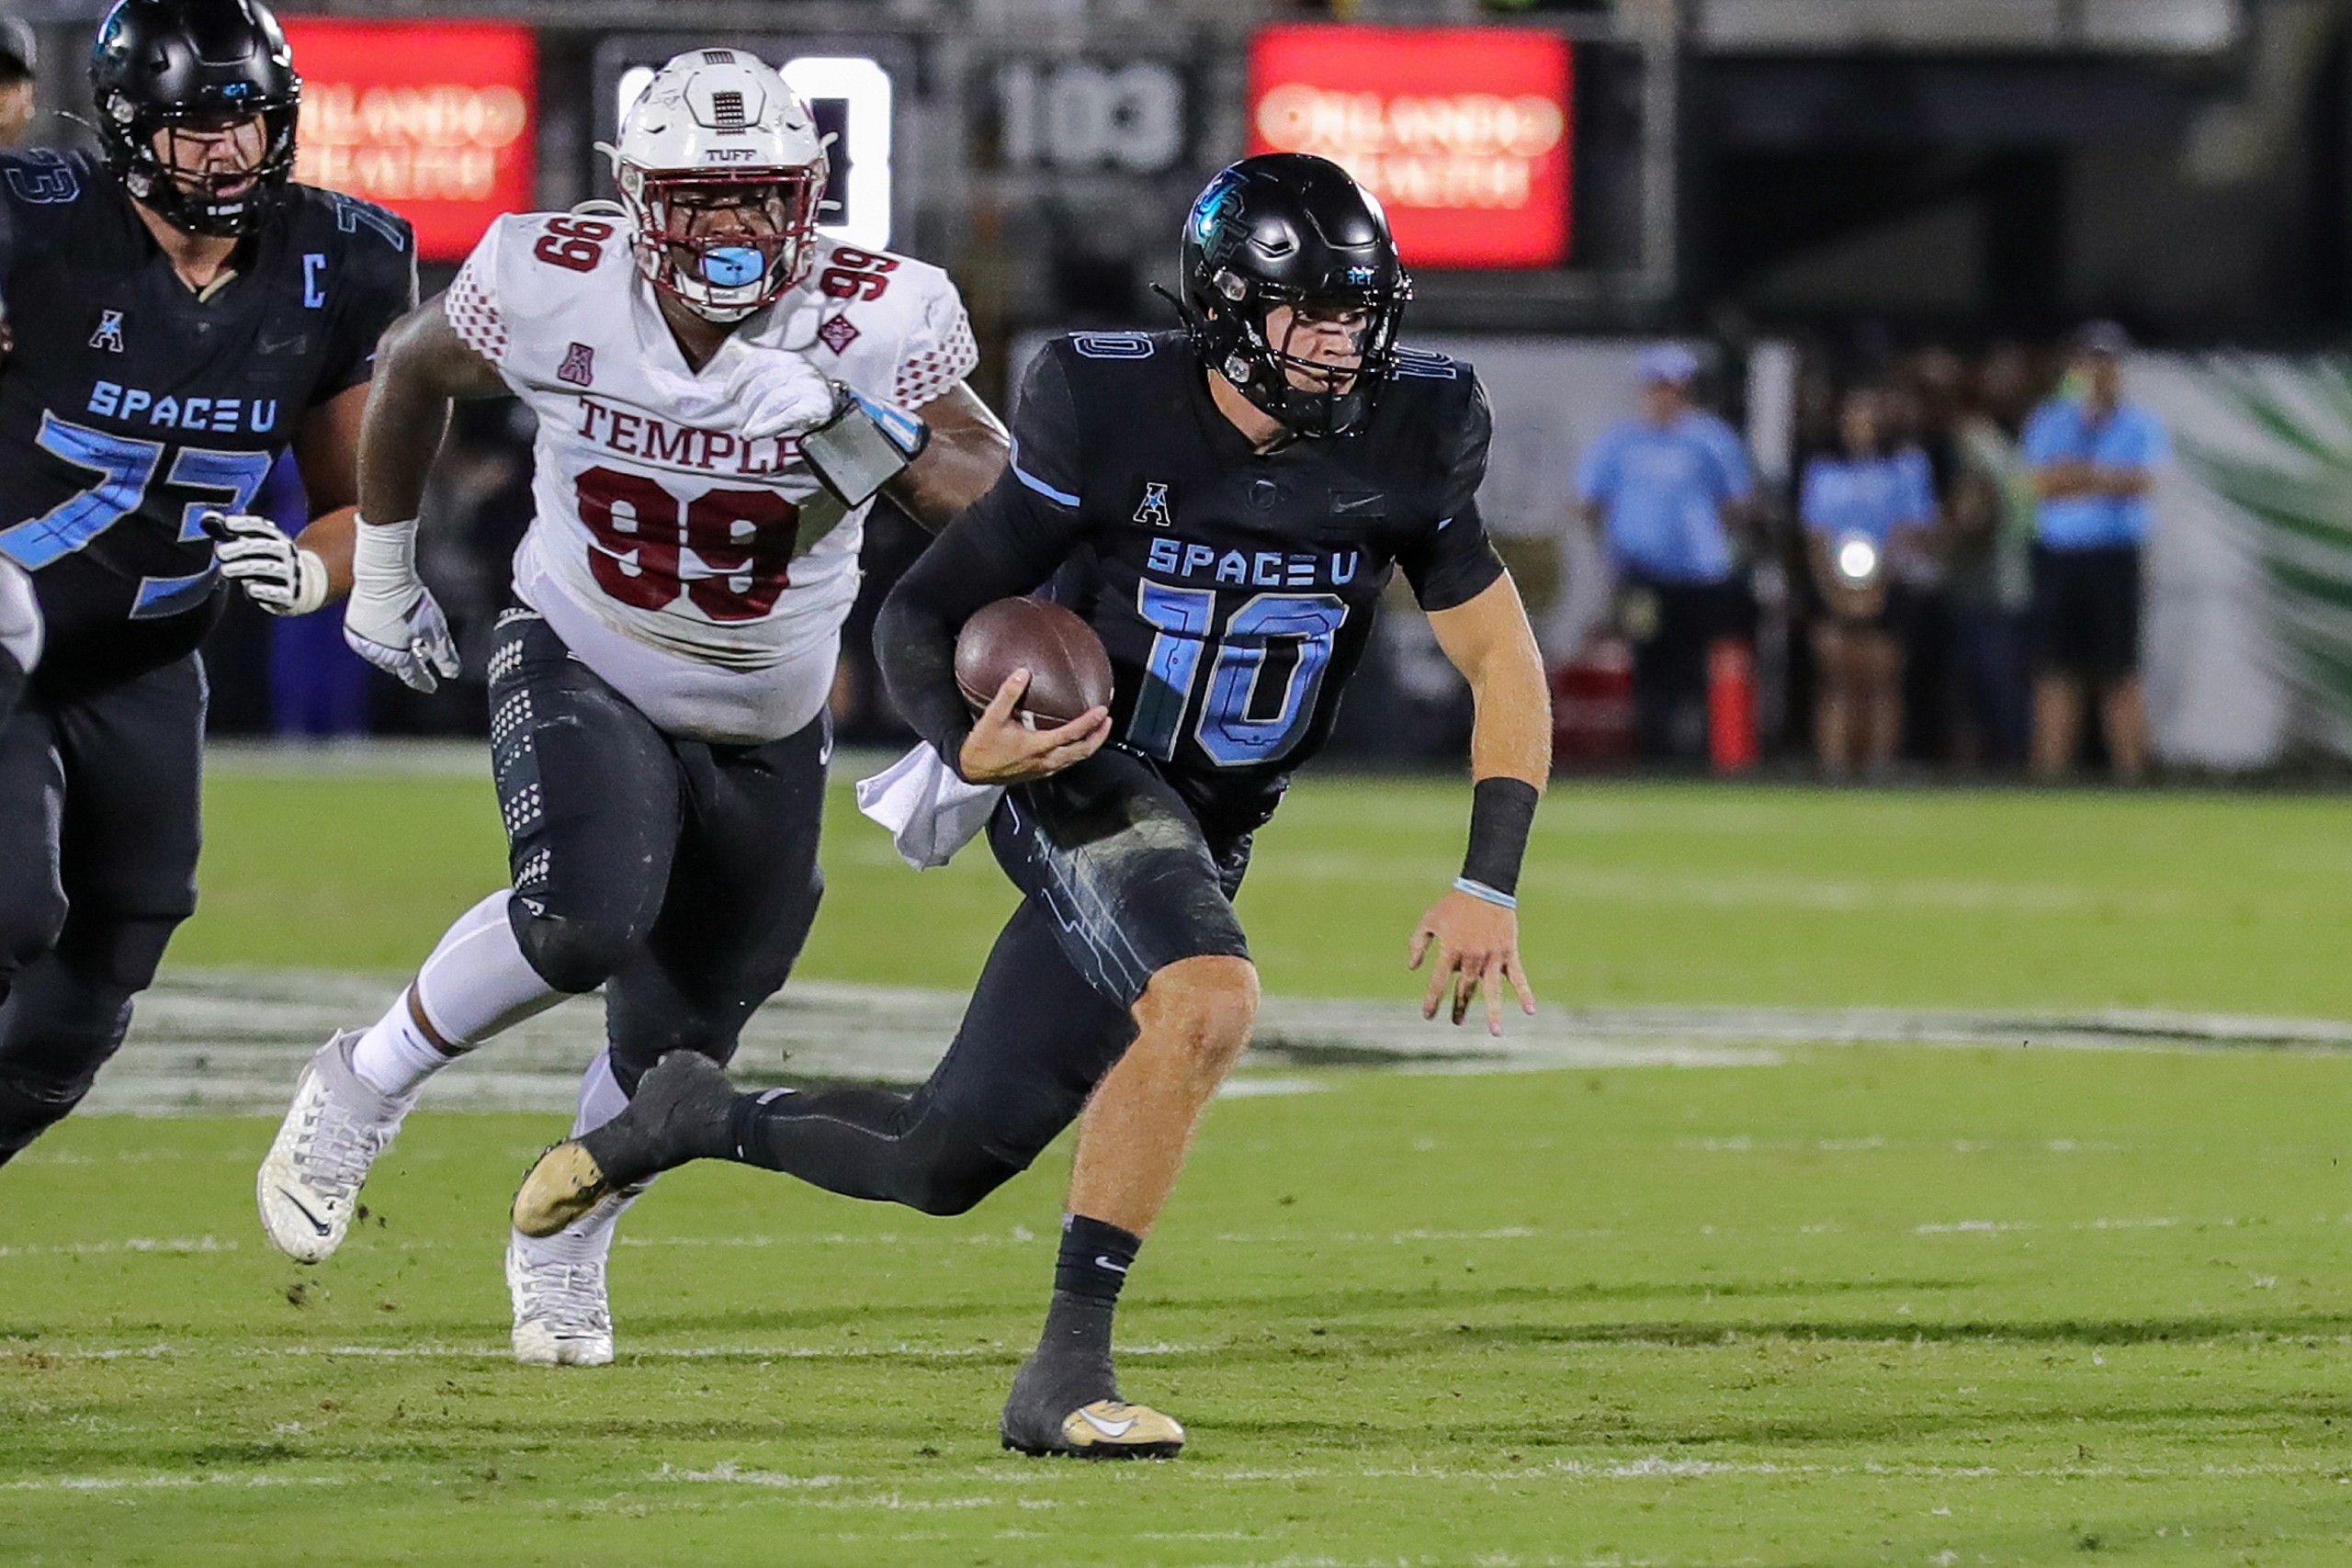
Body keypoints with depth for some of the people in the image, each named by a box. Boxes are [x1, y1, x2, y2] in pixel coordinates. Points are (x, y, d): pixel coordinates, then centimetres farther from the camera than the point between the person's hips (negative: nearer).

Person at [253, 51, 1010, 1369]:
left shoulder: (875, 322, -22)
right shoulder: (556, 285, -21)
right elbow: (415, 372, 1)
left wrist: (855, 430, -35)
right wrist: (385, 569, 10)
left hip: (765, 735, 2)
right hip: (580, 674, -2)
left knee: (676, 1047, 11)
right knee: (589, 918, -31)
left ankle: (563, 1253, 40)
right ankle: (367, 1086, -6)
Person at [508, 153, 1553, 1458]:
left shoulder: (1404, 442, -8)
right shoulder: (1111, 414, -17)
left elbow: (1506, 668, 1)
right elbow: (919, 616, -9)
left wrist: (1487, 888, -8)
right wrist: (967, 744, -30)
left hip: (1209, 838, 5)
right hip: (1080, 775, -5)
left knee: (946, 1167, 6)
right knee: (1208, 1001, -35)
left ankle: (702, 1119, 34)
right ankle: (1069, 1365, -27)